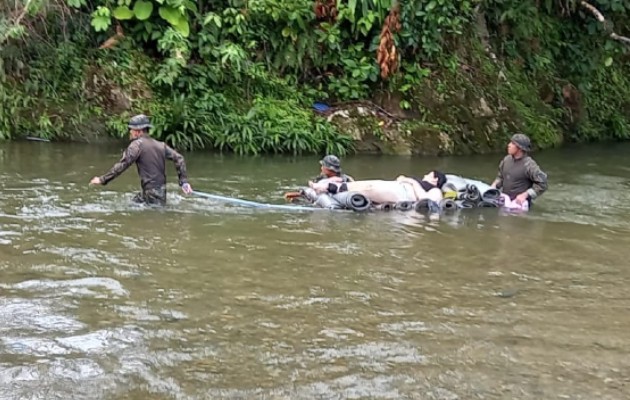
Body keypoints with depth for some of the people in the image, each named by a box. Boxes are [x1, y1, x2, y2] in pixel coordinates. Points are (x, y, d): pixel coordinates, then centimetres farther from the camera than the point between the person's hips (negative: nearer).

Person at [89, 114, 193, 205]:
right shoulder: (160, 145, 12)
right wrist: (184, 182, 9)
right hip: (161, 190, 8)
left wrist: (102, 179, -11)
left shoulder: (137, 144, -8)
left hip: (152, 193, -8)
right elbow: (179, 158, 8)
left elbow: (122, 164, -15)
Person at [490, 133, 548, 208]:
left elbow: (542, 184, -14)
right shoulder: (506, 159, 7)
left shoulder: (529, 165, -13)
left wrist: (525, 195, -17)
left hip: (519, 202, -6)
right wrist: (494, 186, 4)